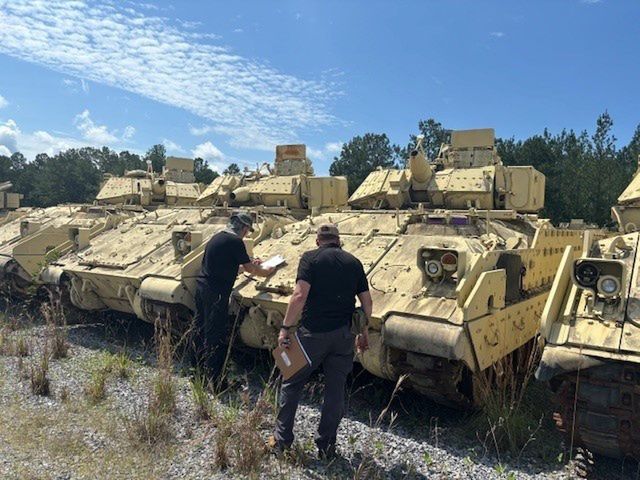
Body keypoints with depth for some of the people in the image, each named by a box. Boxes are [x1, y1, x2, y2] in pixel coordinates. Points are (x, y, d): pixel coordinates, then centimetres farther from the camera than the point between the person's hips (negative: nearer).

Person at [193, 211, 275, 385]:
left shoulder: (217, 237, 13)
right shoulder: (235, 242, -14)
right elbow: (250, 269, -6)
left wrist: (250, 264, 31)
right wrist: (265, 272, 13)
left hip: (201, 287, 9)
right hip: (215, 294, -9)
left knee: (200, 329, 18)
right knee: (215, 335, -1)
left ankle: (198, 369, 33)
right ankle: (213, 379, 7)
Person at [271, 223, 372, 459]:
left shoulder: (310, 258, -4)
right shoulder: (354, 262, 8)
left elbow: (300, 296, -16)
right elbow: (367, 302, 8)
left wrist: (286, 327, -9)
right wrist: (364, 332, 19)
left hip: (313, 333, -3)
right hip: (343, 335, 4)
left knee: (291, 384, 14)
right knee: (335, 389, 14)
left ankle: (282, 440, 23)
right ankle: (326, 445, 23)